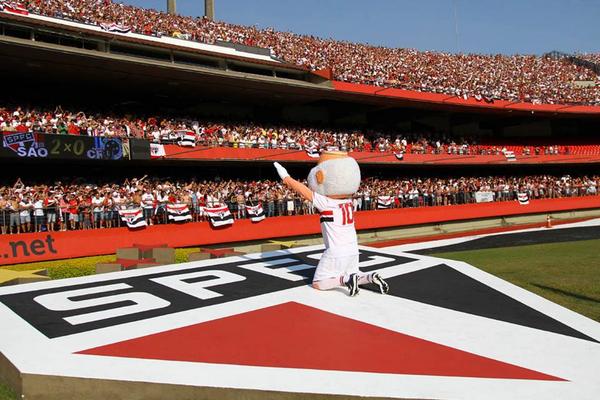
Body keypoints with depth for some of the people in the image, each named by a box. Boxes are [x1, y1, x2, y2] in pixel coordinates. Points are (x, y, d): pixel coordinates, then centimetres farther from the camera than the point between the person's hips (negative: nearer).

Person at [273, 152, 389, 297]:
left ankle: (346, 279, -15)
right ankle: (371, 277, -1)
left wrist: (285, 177, 1)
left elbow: (303, 190, -11)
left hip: (336, 252, -6)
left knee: (318, 284, 5)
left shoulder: (326, 202, -16)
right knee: (351, 276, 26)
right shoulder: (348, 199, 3)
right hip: (353, 250, 6)